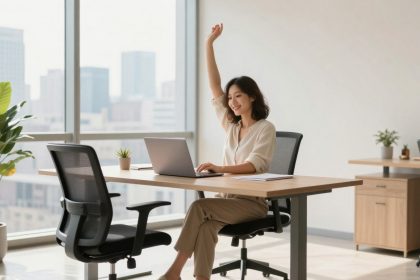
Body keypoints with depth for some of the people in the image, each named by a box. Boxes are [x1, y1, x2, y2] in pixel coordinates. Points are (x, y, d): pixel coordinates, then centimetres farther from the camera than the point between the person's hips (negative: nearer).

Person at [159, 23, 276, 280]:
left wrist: (220, 168, -35)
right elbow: (215, 86, 9)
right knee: (206, 225, -30)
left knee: (199, 207, -28)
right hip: (228, 198, 5)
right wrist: (210, 44, 4)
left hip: (253, 201, -5)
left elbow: (255, 165, -18)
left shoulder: (266, 129, -4)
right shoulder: (231, 125, 14)